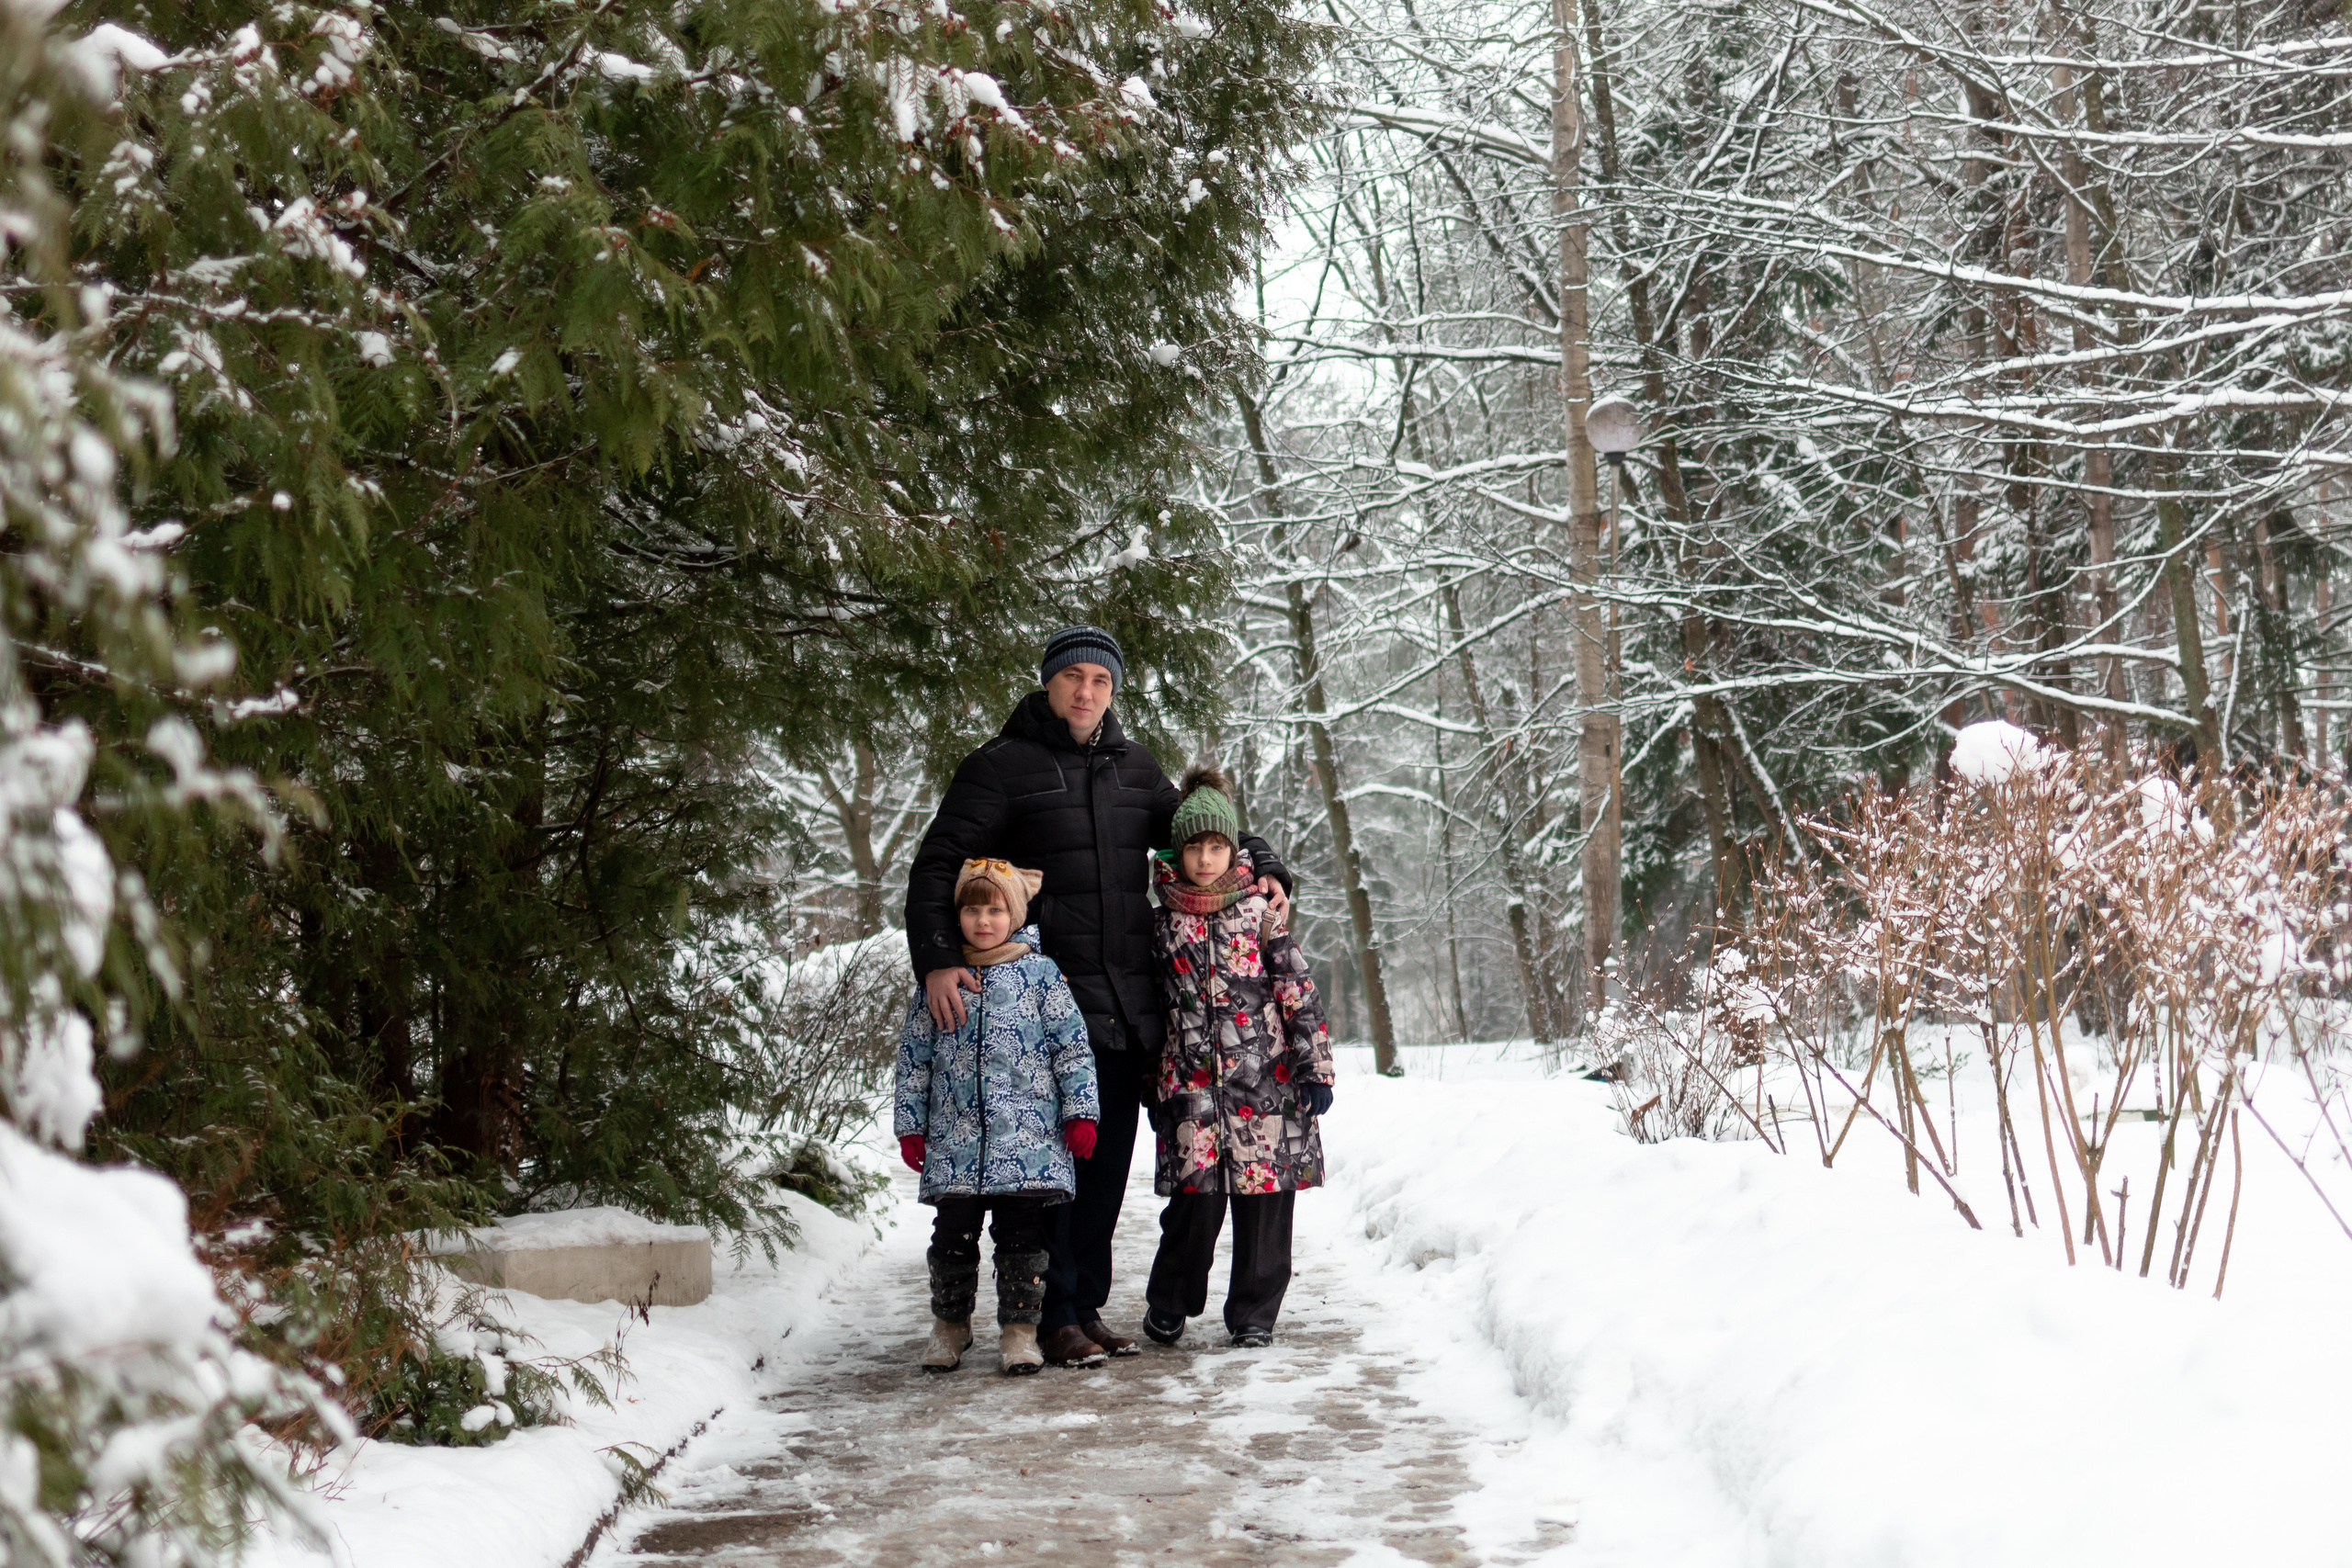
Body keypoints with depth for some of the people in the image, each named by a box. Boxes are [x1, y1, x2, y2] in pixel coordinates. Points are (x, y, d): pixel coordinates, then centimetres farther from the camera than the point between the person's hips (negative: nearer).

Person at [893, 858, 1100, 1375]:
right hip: (954, 1140, 2)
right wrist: (910, 1125, 10)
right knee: (953, 1236, 6)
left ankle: (1019, 1330, 13)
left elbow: (1072, 1044, 3)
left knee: (1022, 1236, 2)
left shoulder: (1040, 973, 2)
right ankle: (949, 1326, 23)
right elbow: (914, 1055, 12)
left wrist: (1081, 1112, -2)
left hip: (1029, 1137, -2)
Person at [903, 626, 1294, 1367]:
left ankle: (1088, 1307, 18)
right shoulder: (1002, 767, 0)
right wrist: (937, 960, -19)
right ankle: (1057, 1316, 2)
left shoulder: (1135, 769, 15)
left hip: (1129, 1002, 5)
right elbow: (937, 867, -4)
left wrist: (1262, 868, 8)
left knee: (1109, 1160, 8)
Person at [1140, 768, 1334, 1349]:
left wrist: (1316, 1068, -3)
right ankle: (1168, 1304, 16)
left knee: (1264, 1200, 2)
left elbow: (1300, 992, 2)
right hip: (1191, 1086, 1)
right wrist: (1152, 1090, 15)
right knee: (1196, 1199, -5)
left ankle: (1254, 1314, 16)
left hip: (1266, 1083, 0)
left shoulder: (1260, 913, 4)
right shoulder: (1163, 924, 9)